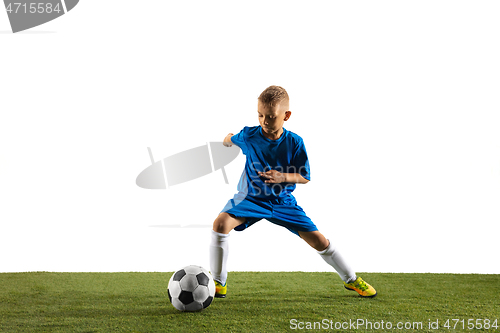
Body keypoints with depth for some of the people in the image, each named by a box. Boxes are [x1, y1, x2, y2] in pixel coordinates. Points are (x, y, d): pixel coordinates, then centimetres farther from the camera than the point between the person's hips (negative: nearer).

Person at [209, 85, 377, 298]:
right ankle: (218, 283, -14)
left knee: (317, 239, -2)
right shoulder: (248, 136, -13)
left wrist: (283, 177, -28)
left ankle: (351, 279, 21)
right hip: (251, 198, 0)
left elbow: (304, 177, -10)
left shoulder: (294, 142, -14)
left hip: (283, 201, 1)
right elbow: (230, 139, 12)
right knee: (221, 223, -28)